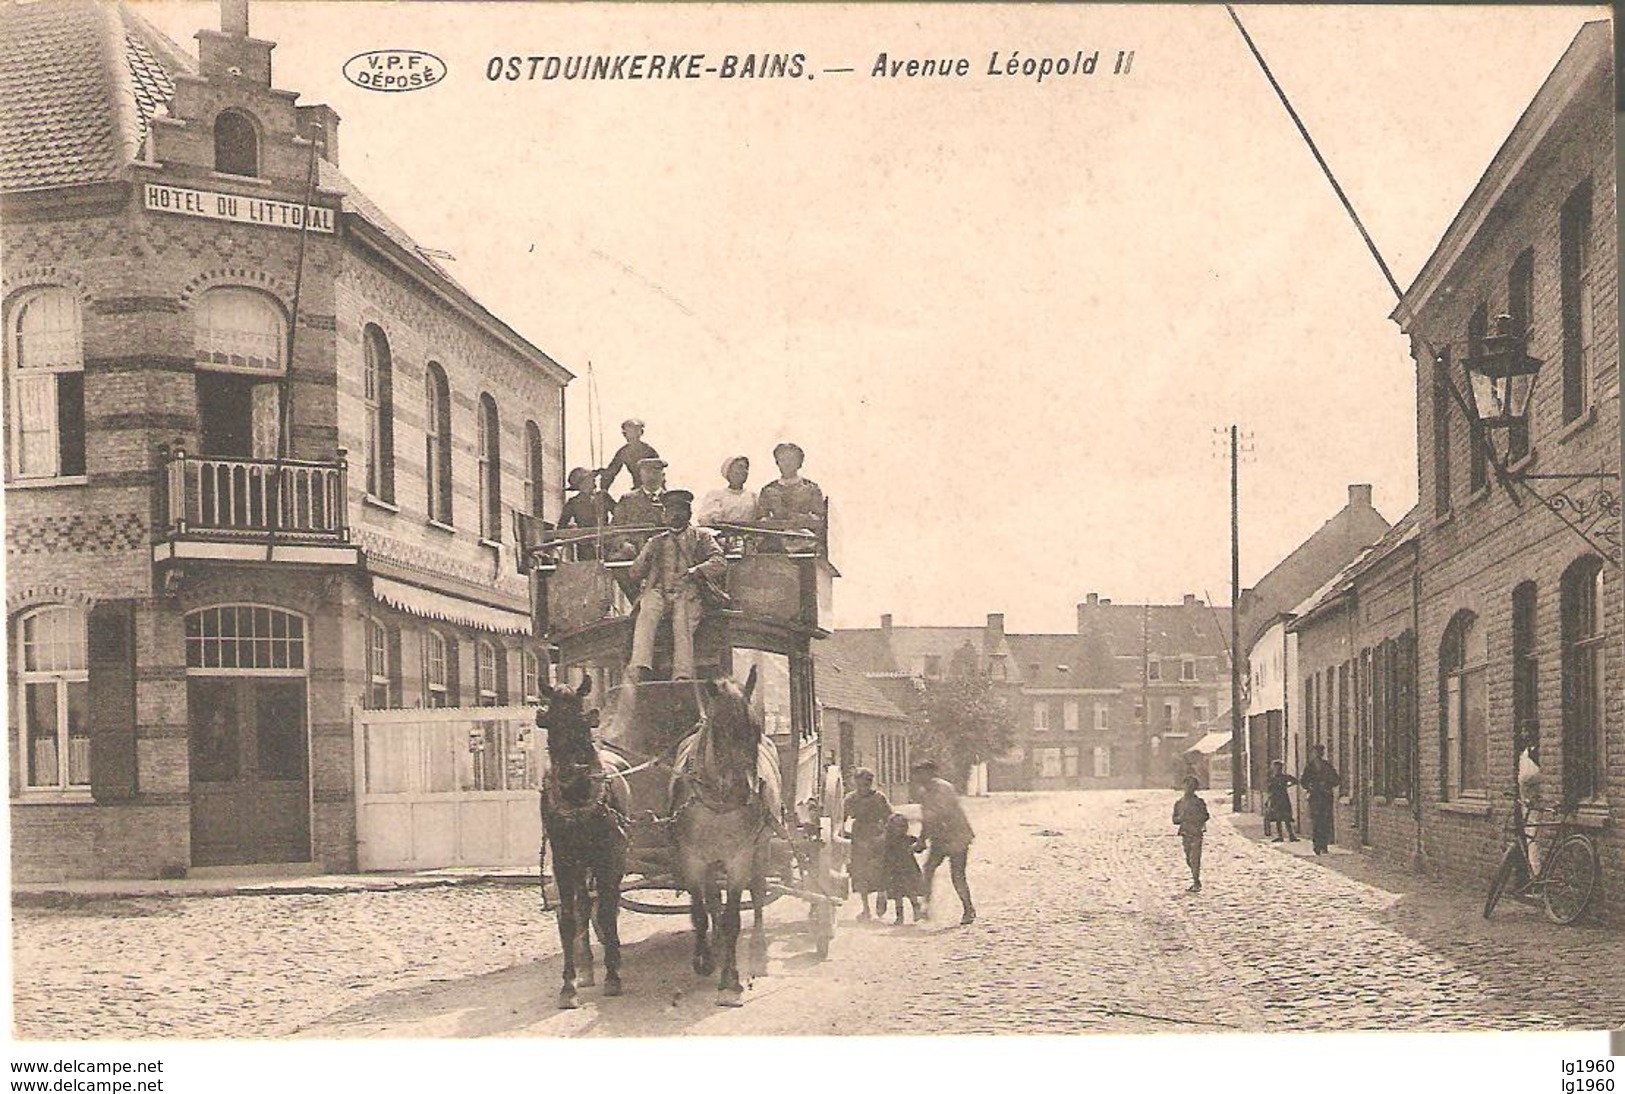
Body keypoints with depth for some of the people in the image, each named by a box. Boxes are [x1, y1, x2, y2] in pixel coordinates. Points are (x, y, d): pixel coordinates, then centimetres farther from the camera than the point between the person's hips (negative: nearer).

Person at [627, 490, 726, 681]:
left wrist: (695, 572, -12)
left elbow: (720, 563, 7)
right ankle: (640, 669, -48)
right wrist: (648, 553, 4)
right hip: (658, 590, 1)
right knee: (647, 613, -33)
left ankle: (683, 676, -47)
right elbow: (635, 574, 24)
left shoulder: (701, 537, 24)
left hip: (687, 592, -1)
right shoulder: (657, 541, 31)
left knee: (683, 619, -34)